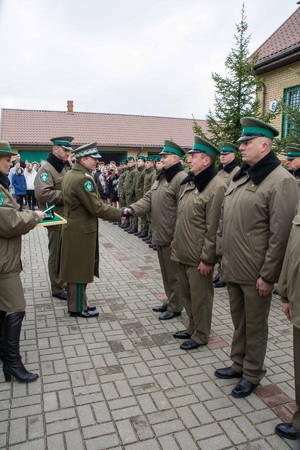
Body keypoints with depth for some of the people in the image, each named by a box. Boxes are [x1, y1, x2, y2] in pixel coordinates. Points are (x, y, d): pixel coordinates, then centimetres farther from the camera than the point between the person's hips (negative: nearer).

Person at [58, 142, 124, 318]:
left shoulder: (70, 174, 10)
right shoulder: (82, 179, -22)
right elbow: (96, 207, -23)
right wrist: (120, 213, -13)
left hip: (74, 227, 10)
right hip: (81, 231, -10)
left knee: (76, 268, 18)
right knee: (80, 269, 3)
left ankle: (76, 302, 32)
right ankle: (78, 308, 17)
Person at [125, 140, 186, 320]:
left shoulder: (181, 178, -16)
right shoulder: (161, 177, 14)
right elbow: (149, 199, 11)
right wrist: (132, 209, -7)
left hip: (172, 237, -9)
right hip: (160, 235, 9)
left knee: (174, 273, 5)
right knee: (166, 272, 20)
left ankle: (175, 307, 20)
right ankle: (170, 301, 35)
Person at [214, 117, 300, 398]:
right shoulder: (239, 176, 10)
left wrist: (268, 275, -16)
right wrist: (222, 254, 14)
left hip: (255, 274, -7)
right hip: (232, 268, 7)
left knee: (254, 325, 12)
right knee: (238, 321, 21)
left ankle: (252, 374, 32)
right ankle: (238, 364, 41)